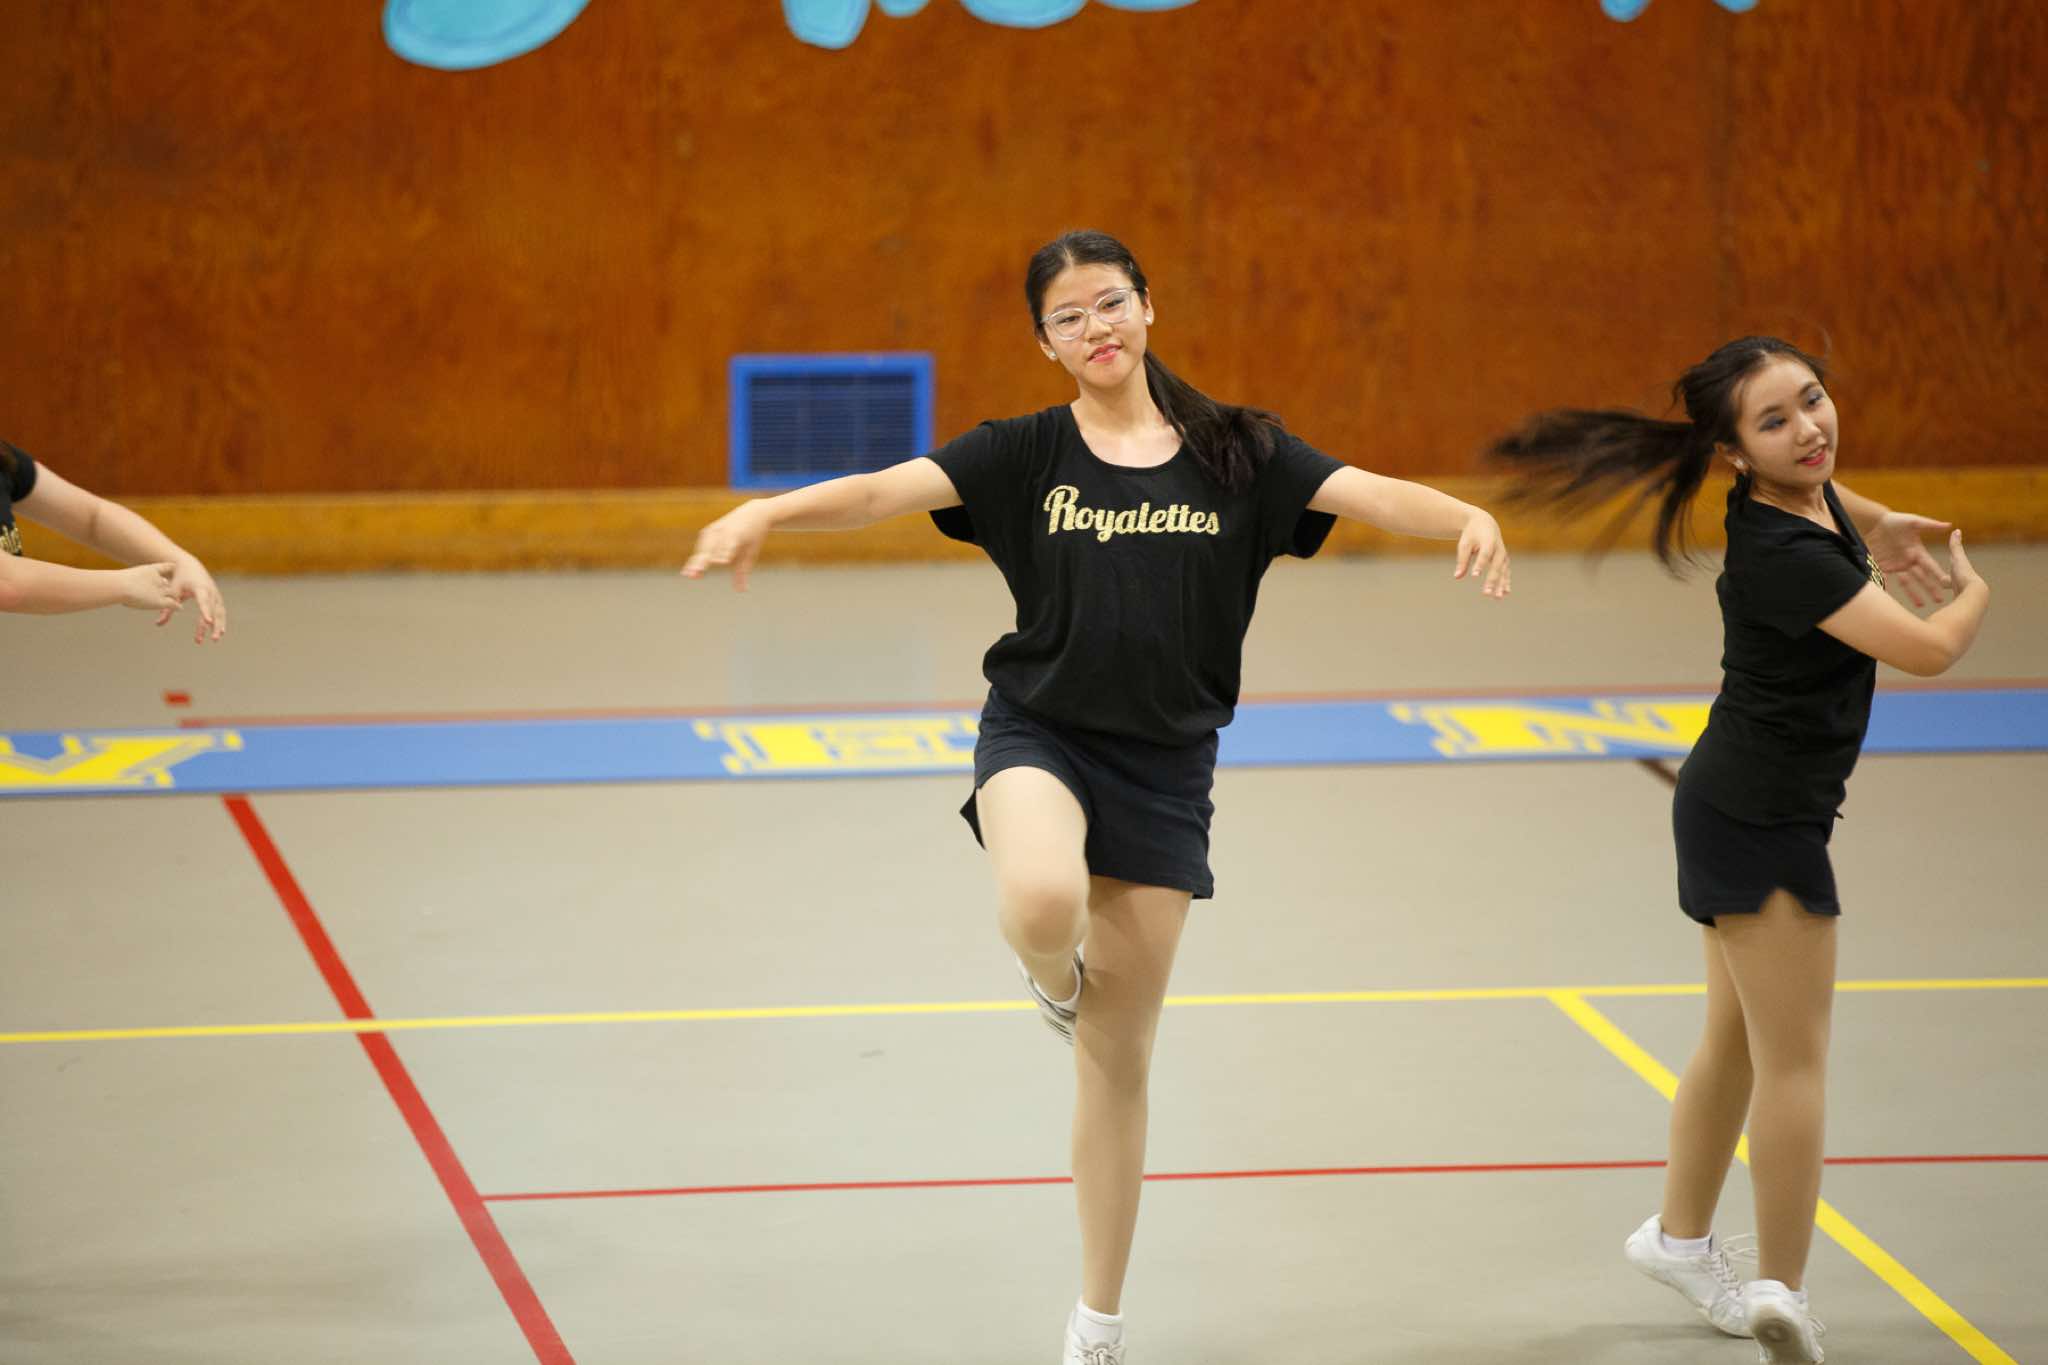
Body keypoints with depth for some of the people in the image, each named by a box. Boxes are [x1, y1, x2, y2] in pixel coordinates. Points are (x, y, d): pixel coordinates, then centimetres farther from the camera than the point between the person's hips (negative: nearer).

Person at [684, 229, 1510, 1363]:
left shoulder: (1234, 452, 1)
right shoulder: (1026, 455, -1)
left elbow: (1374, 495, -10)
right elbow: (883, 490, -14)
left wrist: (1471, 519, -31)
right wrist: (764, 513, -32)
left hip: (1165, 767, 1)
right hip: (1039, 734, -1)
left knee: (1118, 1062, 7)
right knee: (1043, 905, -38)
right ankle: (1055, 976, 2)